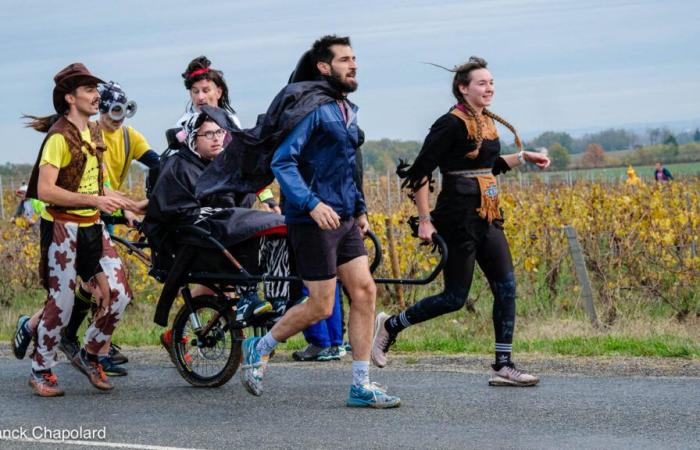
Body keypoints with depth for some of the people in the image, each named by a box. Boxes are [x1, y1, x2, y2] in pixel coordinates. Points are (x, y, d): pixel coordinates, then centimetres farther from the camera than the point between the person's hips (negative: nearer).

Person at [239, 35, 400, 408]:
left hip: (344, 220, 9)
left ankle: (360, 386, 4)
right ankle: (259, 348, 17)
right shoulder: (312, 109, -13)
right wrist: (313, 204, -30)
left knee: (364, 292, 1)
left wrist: (360, 208, 22)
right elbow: (282, 161, -21)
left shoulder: (348, 111, 16)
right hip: (313, 221, -9)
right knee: (321, 306, -5)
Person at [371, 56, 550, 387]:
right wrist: (424, 220, -15)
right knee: (455, 297, -3)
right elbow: (419, 172, -14)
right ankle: (390, 325, 15)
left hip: (487, 218, 8)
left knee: (506, 287, 1)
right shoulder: (452, 124, -14)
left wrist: (524, 157, 18)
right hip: (459, 219, -8)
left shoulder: (487, 122, 12)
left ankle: (503, 366, 4)